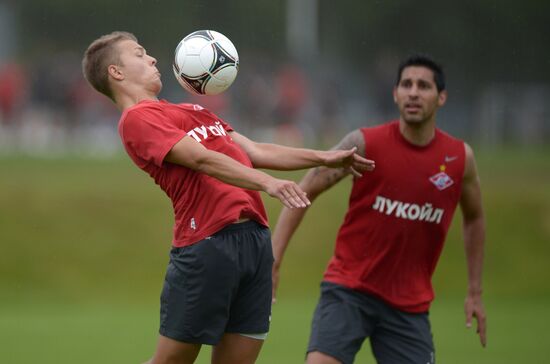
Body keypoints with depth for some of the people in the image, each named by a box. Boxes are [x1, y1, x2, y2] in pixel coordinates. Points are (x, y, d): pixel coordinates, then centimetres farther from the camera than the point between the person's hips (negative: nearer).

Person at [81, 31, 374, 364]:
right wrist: (267, 183, -26)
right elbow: (201, 159, -16)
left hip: (257, 235, 8)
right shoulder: (136, 119, -3)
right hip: (207, 245, -8)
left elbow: (254, 152, 28)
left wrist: (324, 158, 24)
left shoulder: (190, 111, 26)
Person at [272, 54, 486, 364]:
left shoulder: (460, 157, -1)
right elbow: (302, 194, -5)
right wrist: (272, 261, -13)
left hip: (410, 304, 3)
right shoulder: (364, 143, -9)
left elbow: (474, 217, 17)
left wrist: (475, 292, 16)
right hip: (348, 290, -3)